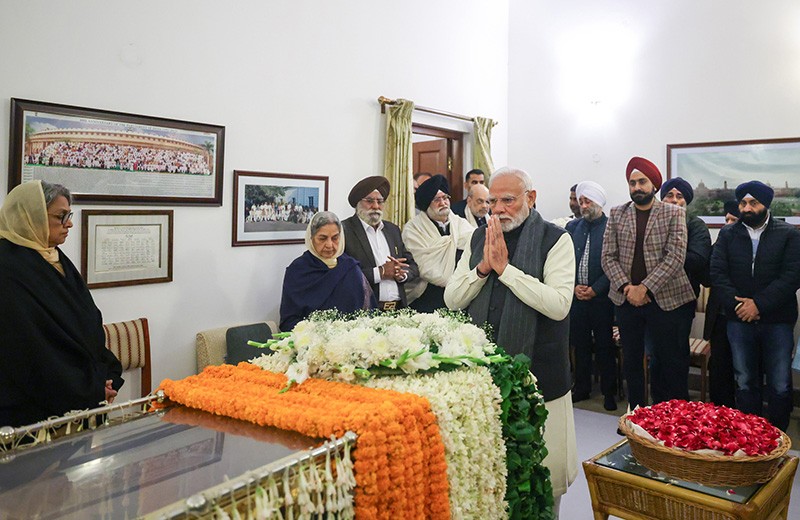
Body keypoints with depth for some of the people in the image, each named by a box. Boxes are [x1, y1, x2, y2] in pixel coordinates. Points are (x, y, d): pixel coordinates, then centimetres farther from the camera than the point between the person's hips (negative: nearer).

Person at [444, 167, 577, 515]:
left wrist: (504, 267, -18)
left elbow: (559, 305, -19)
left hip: (536, 370, -4)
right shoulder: (480, 237, 9)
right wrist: (482, 267, -12)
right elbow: (452, 300, 4)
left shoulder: (555, 239, -6)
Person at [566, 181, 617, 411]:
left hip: (602, 296, -4)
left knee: (605, 345, 5)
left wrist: (595, 289, -12)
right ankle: (582, 388, 24)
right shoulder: (572, 227, 9)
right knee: (580, 344, 12)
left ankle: (609, 392, 18)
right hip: (576, 295, 4)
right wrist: (575, 286, -5)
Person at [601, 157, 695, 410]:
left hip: (664, 299, -3)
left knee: (672, 362, 3)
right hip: (626, 300, 3)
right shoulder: (617, 214, 6)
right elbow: (608, 257, 3)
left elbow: (675, 257, -10)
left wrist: (644, 288, -16)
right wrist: (626, 287, -11)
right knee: (631, 360, 12)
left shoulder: (673, 213, -2)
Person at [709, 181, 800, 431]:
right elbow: (717, 272, 1)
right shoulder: (727, 234, 8)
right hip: (739, 319, 2)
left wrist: (759, 304, -16)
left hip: (777, 320, -2)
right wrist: (736, 304, -13)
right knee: (745, 383, 10)